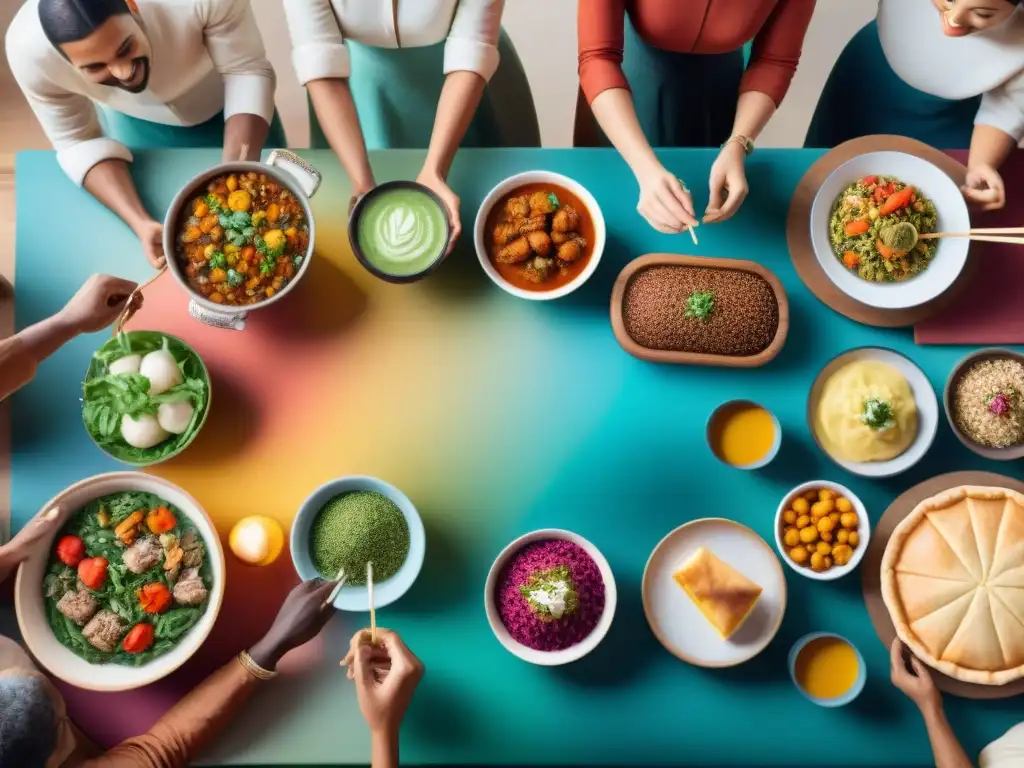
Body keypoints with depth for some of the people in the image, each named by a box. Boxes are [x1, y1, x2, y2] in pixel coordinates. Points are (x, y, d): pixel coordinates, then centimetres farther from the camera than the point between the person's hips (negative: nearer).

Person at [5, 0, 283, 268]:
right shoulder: (29, 52, -35)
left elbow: (246, 71, -31)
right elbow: (78, 142, -22)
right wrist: (141, 223, -39)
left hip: (227, 102, 0)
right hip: (135, 122, 0)